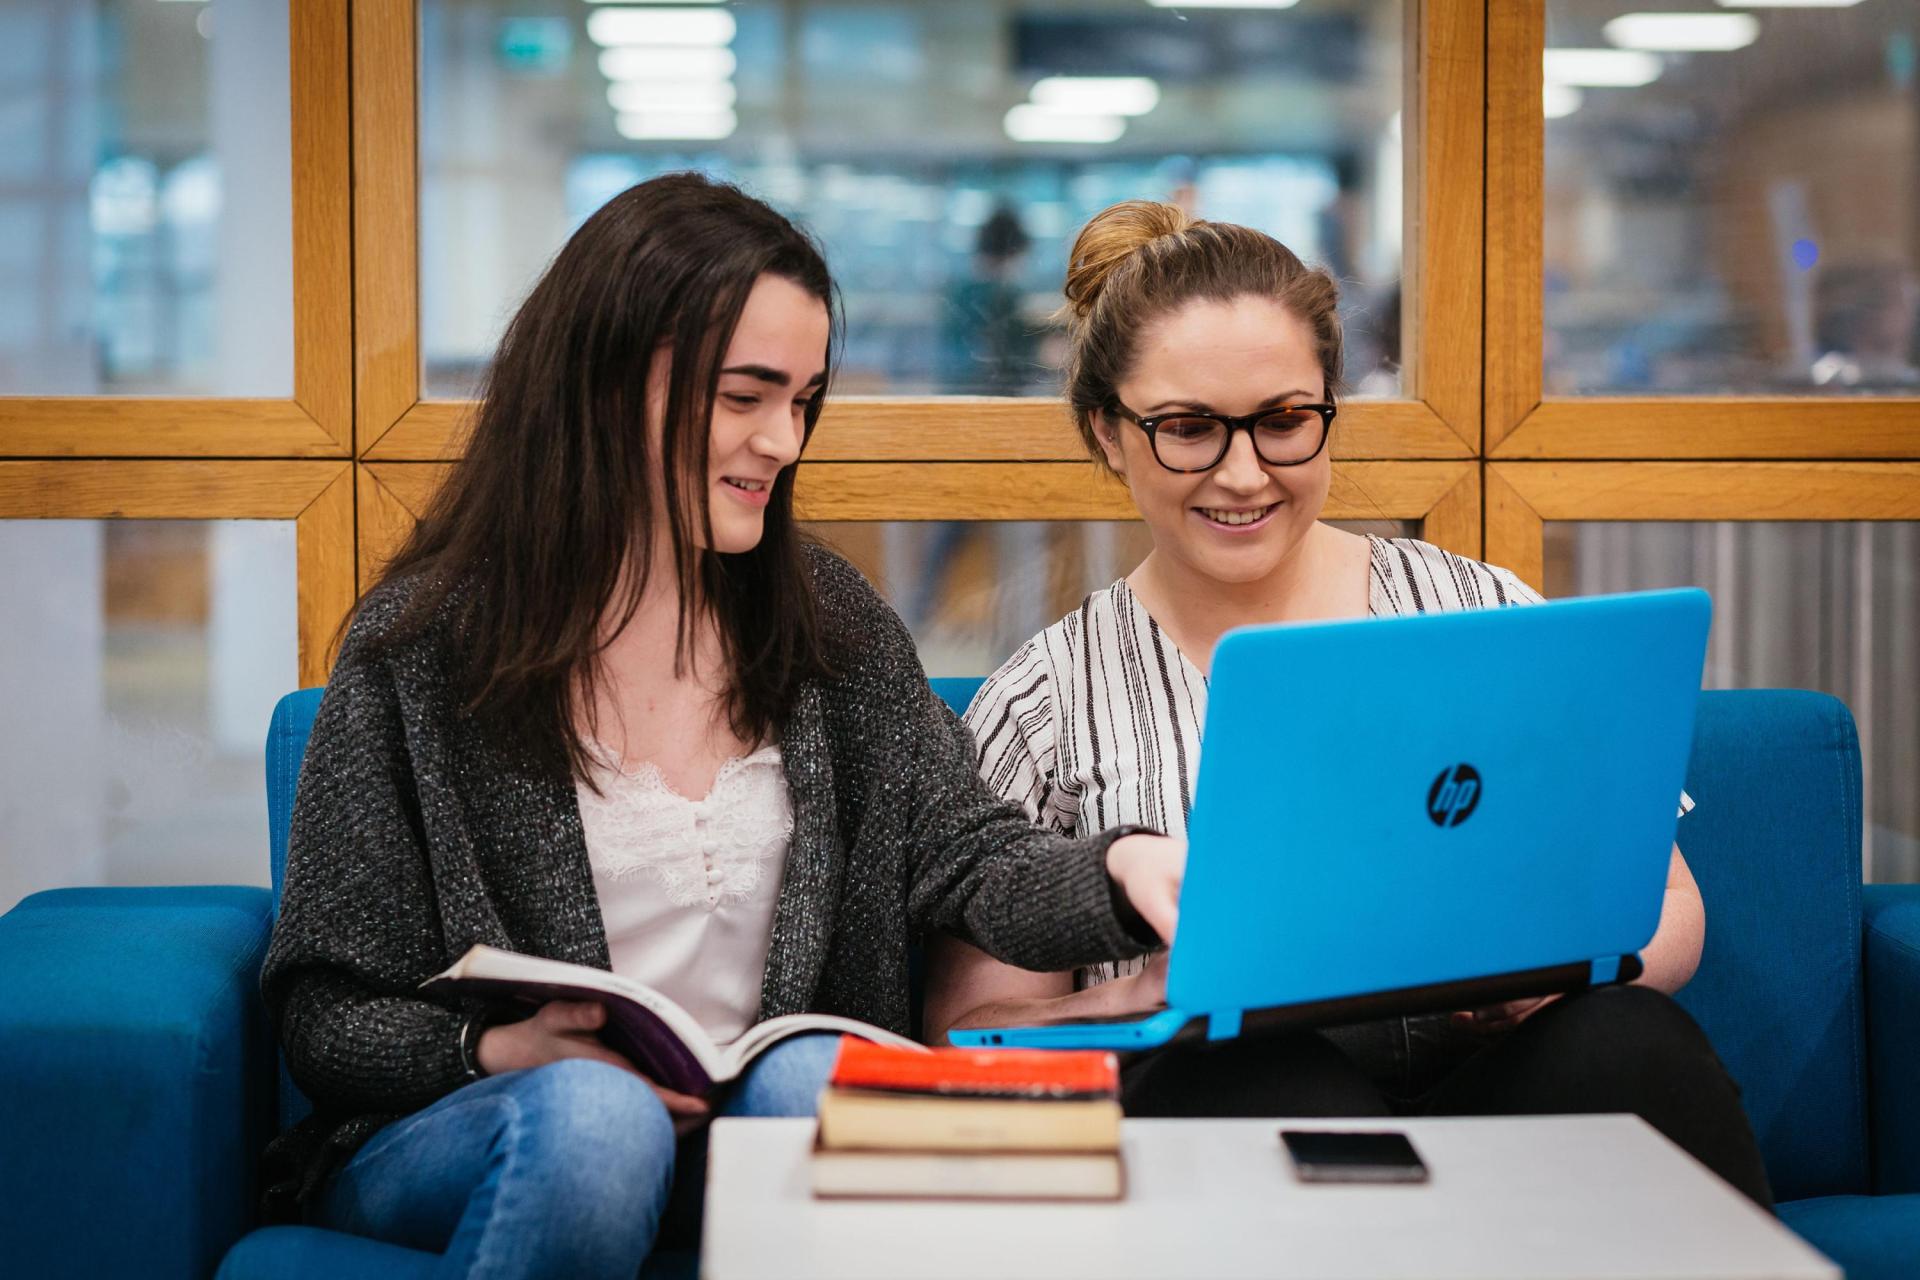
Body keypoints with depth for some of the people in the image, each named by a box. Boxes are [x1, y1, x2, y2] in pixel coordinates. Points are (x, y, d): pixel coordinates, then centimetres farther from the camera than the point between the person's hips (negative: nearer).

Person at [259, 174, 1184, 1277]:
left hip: (769, 1123, 2)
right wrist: (497, 1051, -22)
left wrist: (1119, 872, -21)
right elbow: (326, 1016, -2)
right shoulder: (425, 643, -4)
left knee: (823, 1077, -31)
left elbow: (971, 859, 1)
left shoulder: (829, 620, 9)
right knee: (592, 1115, -35)